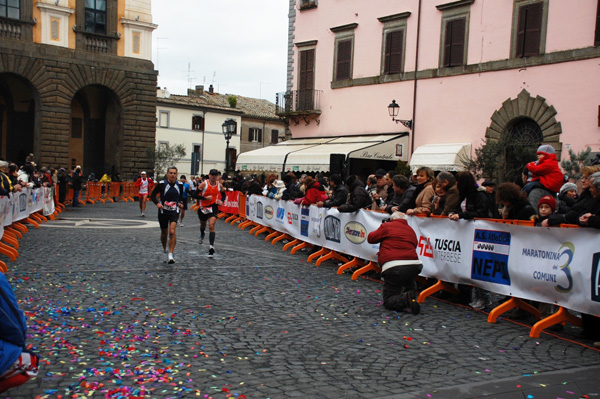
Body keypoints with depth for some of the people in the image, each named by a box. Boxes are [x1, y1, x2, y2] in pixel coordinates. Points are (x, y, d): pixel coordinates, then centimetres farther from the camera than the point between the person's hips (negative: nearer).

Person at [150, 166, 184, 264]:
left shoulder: (179, 185, 0)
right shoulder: (162, 184, -9)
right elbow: (152, 195, -2)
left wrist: (181, 203, 0)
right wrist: (157, 203, -19)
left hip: (174, 212, 0)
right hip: (163, 211, 0)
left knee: (172, 231, -20)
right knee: (164, 233, 15)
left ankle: (171, 254, -16)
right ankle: (165, 250, 41)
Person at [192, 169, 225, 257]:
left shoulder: (219, 185, -3)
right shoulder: (204, 184, -13)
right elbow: (194, 195, -17)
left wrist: (220, 201, 0)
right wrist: (205, 198, -24)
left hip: (213, 207, -1)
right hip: (203, 207, 1)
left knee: (211, 226, -19)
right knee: (203, 224, 23)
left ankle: (211, 247, -20)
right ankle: (202, 235, 60)